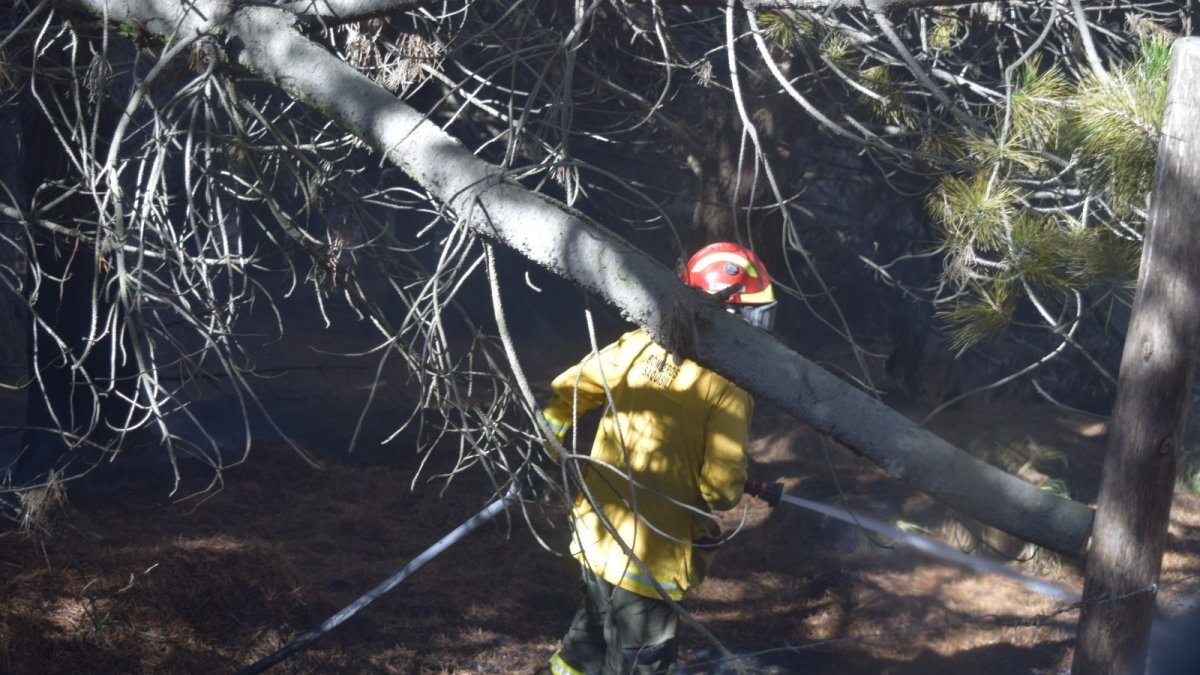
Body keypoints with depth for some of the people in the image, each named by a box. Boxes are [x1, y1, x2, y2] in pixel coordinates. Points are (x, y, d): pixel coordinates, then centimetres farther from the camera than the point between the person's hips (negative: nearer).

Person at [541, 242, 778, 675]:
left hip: (598, 531, 6)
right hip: (650, 553, -6)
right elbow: (722, 487, -21)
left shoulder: (640, 344, -1)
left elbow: (563, 395, 5)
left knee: (596, 629, 30)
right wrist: (725, 496, 3)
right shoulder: (727, 387, -18)